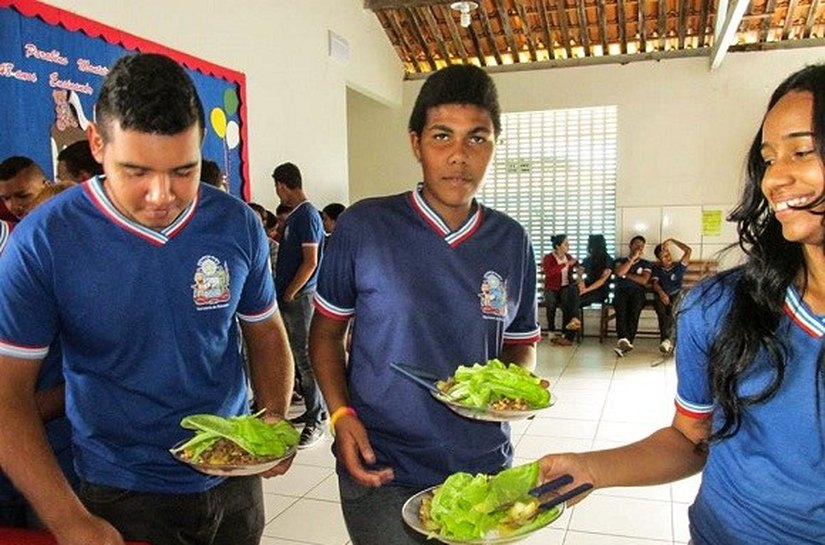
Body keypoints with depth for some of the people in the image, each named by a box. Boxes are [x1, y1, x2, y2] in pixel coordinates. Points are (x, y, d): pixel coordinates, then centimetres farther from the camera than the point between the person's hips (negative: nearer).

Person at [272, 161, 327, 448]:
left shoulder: (307, 215, -15)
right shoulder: (296, 214, 14)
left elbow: (310, 262, -19)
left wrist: (289, 293, -15)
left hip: (300, 297, -10)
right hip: (291, 297, 10)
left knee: (306, 359, -6)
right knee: (298, 357, 16)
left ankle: (315, 422, 1)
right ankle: (313, 409, 28)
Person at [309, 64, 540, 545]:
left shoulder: (512, 242, -1)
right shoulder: (364, 225, -10)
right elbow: (327, 332, 0)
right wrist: (341, 415, -12)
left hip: (484, 468, 4)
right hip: (380, 470, -3)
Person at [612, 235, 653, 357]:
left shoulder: (646, 264, 21)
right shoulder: (620, 260, 22)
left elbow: (643, 280, 3)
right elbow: (619, 273, -2)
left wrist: (626, 274, 4)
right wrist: (632, 258, 1)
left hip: (638, 292, 0)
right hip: (621, 291, 0)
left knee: (634, 310, -35)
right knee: (621, 308, -36)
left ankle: (624, 341, -43)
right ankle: (625, 340, -50)